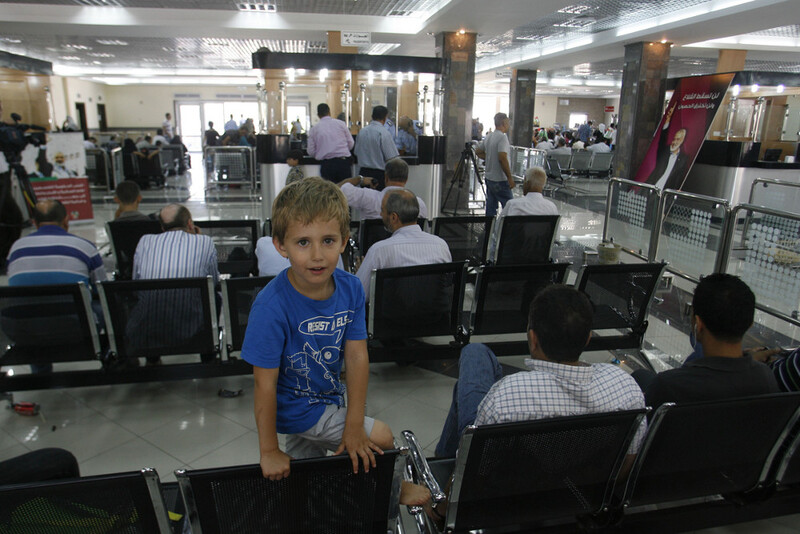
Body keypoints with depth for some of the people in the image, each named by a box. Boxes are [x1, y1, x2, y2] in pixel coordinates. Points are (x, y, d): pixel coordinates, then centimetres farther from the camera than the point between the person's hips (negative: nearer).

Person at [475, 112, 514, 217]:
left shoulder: (488, 137, 9)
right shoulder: (502, 137, -17)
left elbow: (478, 151, 21)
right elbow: (502, 158, -26)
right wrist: (510, 178, -22)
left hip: (489, 177, 9)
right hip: (500, 180, -9)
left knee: (490, 207, 13)